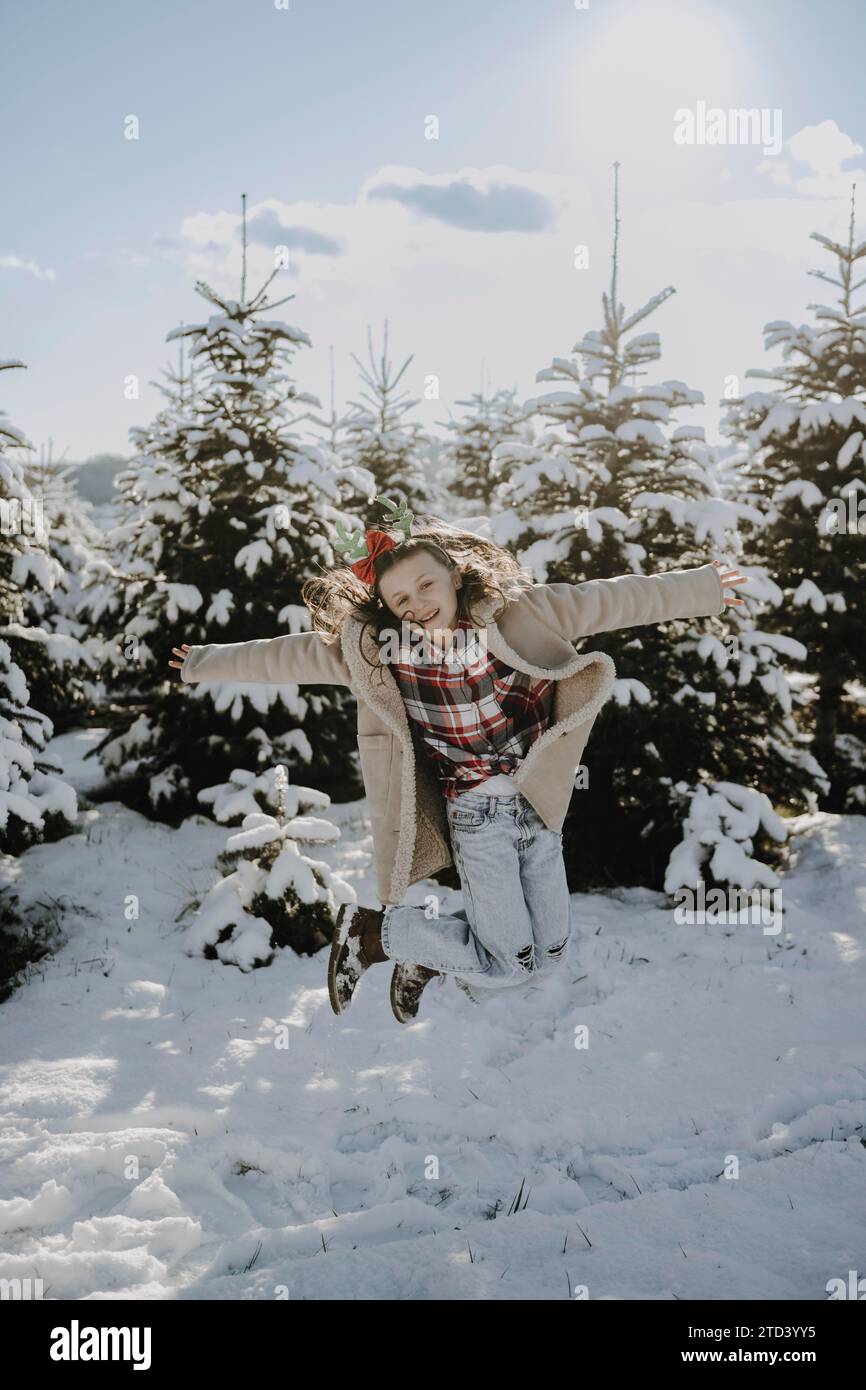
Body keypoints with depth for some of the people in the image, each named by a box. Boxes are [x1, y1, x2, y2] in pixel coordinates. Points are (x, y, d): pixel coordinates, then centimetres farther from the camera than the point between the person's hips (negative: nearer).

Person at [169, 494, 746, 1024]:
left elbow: (609, 600, -1)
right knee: (512, 966, -6)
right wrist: (206, 662, 15)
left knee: (550, 955, 8)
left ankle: (430, 954, 30)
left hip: (538, 806, 3)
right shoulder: (371, 647, -7)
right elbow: (287, 655, 5)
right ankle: (371, 931, 12)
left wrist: (702, 588, 2)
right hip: (477, 815, -3)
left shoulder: (514, 612, -6)